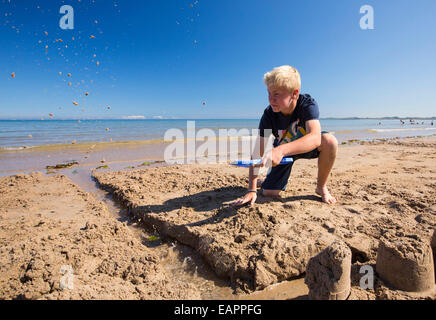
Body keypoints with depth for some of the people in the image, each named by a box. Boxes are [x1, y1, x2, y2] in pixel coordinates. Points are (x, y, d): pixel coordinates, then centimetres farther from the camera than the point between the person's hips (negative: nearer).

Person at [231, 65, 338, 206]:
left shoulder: (308, 104, -30)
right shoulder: (269, 114, -25)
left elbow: (315, 138, -47)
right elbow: (258, 152, -28)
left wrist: (281, 150, -64)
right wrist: (252, 190, -34)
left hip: (308, 147, 0)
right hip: (282, 151, 1)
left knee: (329, 140, -34)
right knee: (269, 193, -11)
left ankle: (321, 186, -10)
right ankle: (263, 181, 30)